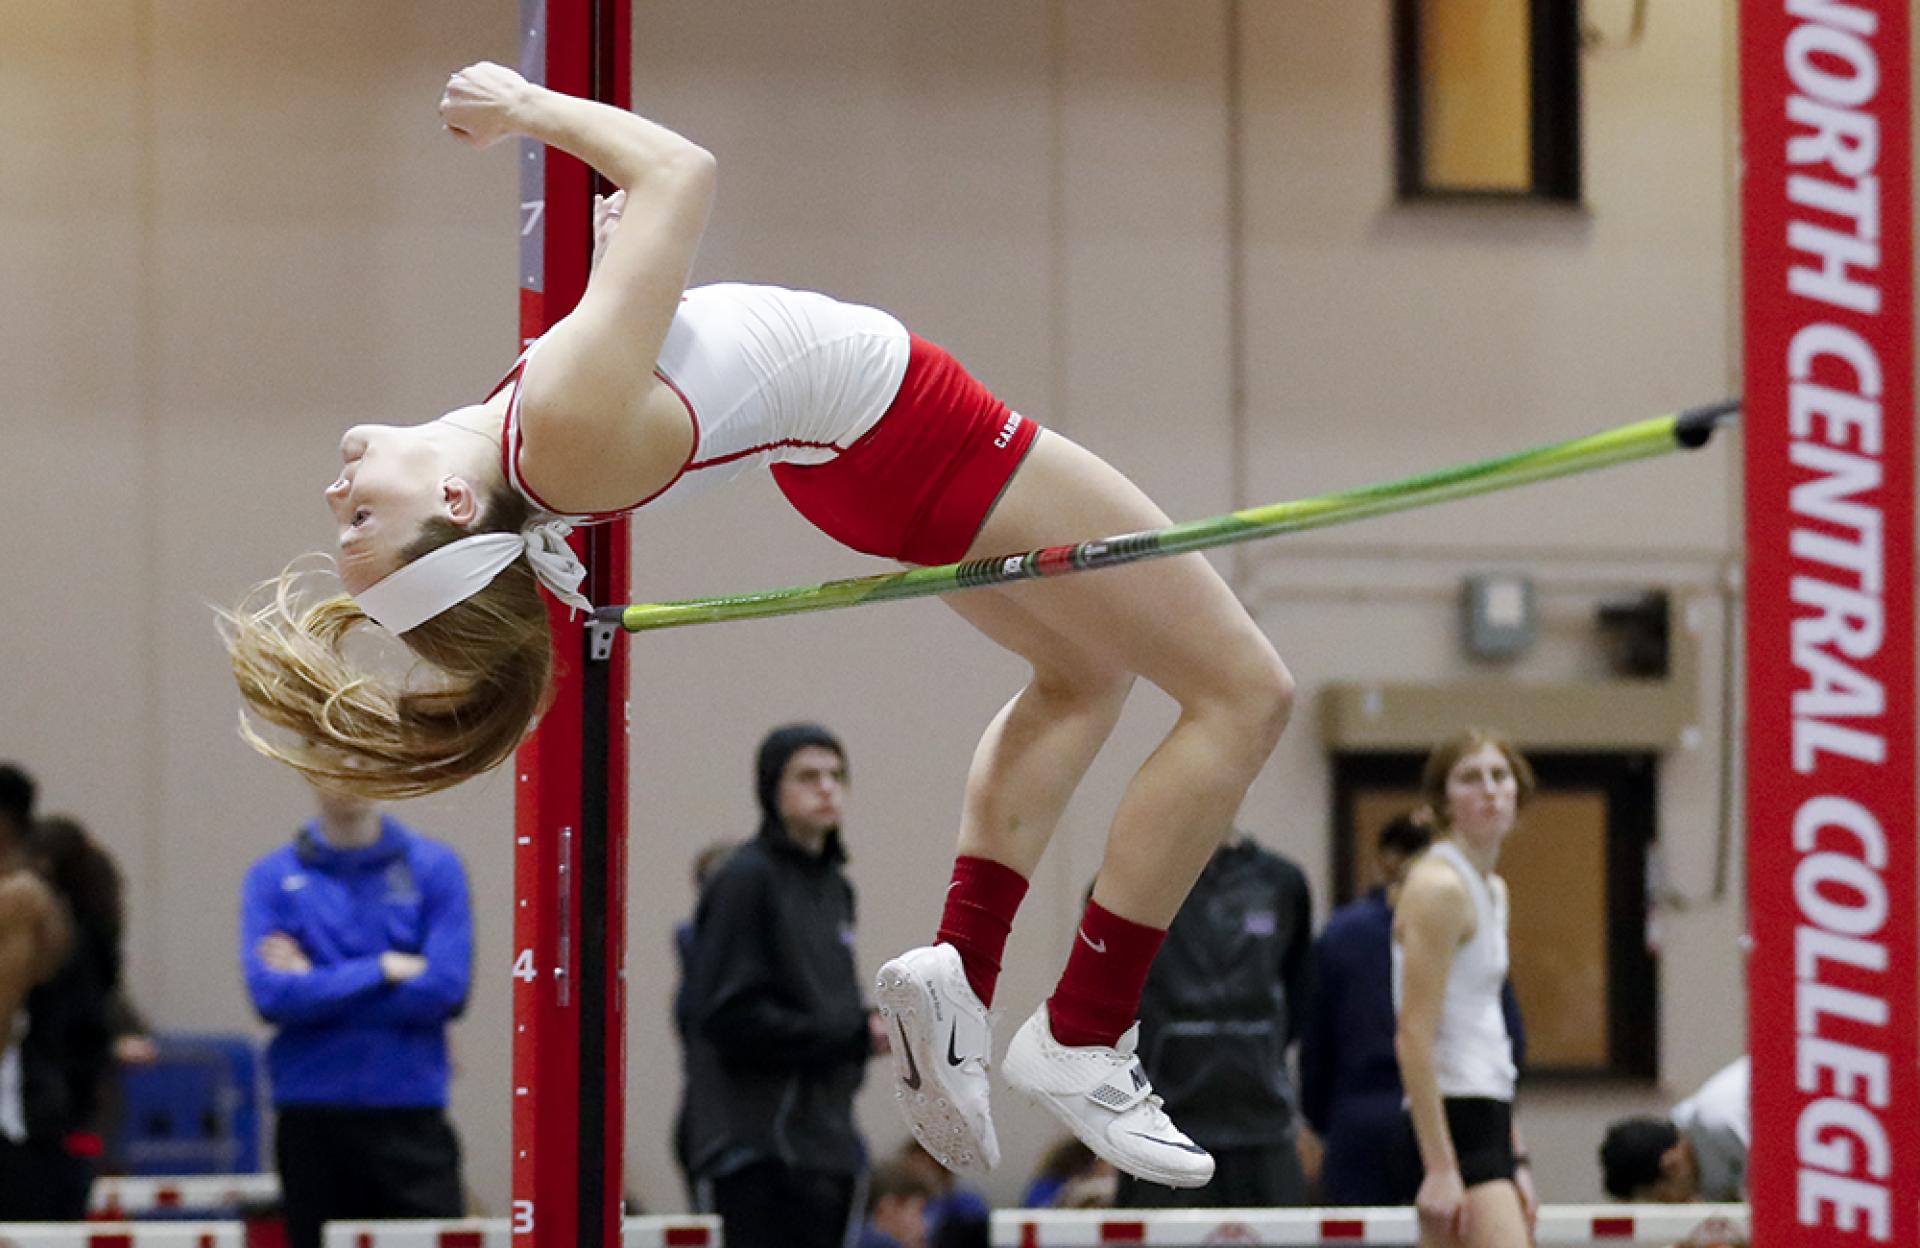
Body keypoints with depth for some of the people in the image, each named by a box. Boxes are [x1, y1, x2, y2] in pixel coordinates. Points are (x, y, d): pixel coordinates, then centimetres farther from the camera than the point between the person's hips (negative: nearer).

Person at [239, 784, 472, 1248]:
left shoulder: (435, 867, 2)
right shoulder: (271, 879, 4)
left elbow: (446, 988, -8)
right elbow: (271, 994, -9)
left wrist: (320, 985, -7)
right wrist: (384, 969, -11)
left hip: (410, 1114, -1)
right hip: (311, 1118, 1)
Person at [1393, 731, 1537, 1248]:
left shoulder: (1493, 891, 19)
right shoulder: (1438, 886, -11)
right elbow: (1413, 1037, -17)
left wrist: (1516, 1160, 20)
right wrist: (1440, 1167, -22)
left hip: (1487, 1122, 10)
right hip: (1451, 1123, -10)